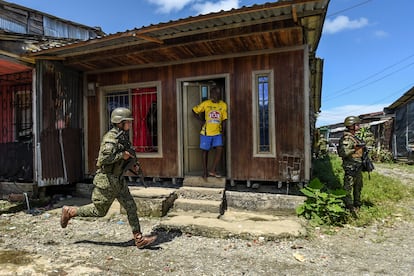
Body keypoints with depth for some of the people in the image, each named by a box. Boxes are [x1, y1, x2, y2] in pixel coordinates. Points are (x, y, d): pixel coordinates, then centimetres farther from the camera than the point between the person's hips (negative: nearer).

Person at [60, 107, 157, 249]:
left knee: (131, 207, 4)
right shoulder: (111, 137, -20)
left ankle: (139, 239, 10)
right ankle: (69, 211, 29)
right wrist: (122, 155, -22)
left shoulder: (123, 136, 8)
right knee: (99, 211, 8)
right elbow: (104, 158, -31)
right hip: (106, 180, -8)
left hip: (118, 179, 8)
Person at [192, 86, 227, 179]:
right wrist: (200, 120, -2)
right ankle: (205, 172, 18)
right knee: (205, 151, 5)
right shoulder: (205, 103, -4)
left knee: (220, 149, -13)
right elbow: (194, 110, 7)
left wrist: (223, 131, -4)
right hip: (206, 132, -1)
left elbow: (224, 119, 5)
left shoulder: (223, 105, 1)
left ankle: (212, 170, -2)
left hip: (217, 132, 2)